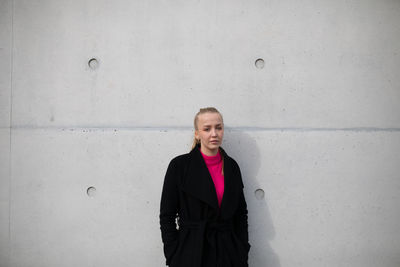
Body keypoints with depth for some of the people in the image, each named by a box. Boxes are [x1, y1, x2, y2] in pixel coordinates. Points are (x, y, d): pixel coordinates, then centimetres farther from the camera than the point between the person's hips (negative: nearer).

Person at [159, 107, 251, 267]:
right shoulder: (179, 165, -6)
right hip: (191, 254, -3)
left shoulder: (231, 166, 4)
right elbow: (167, 216, -4)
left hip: (228, 252, 3)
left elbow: (241, 213, 10)